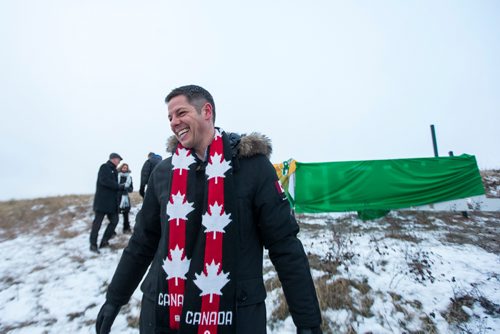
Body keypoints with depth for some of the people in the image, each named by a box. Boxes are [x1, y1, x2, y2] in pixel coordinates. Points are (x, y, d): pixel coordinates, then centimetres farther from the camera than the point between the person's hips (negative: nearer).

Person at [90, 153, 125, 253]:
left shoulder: (114, 170, 18)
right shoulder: (104, 167, -8)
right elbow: (104, 181, -21)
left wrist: (121, 187, -1)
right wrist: (119, 186, -16)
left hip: (112, 201, 8)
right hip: (102, 201, -8)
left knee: (114, 220, 8)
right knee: (97, 222, 0)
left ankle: (104, 241, 18)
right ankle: (93, 244, 11)